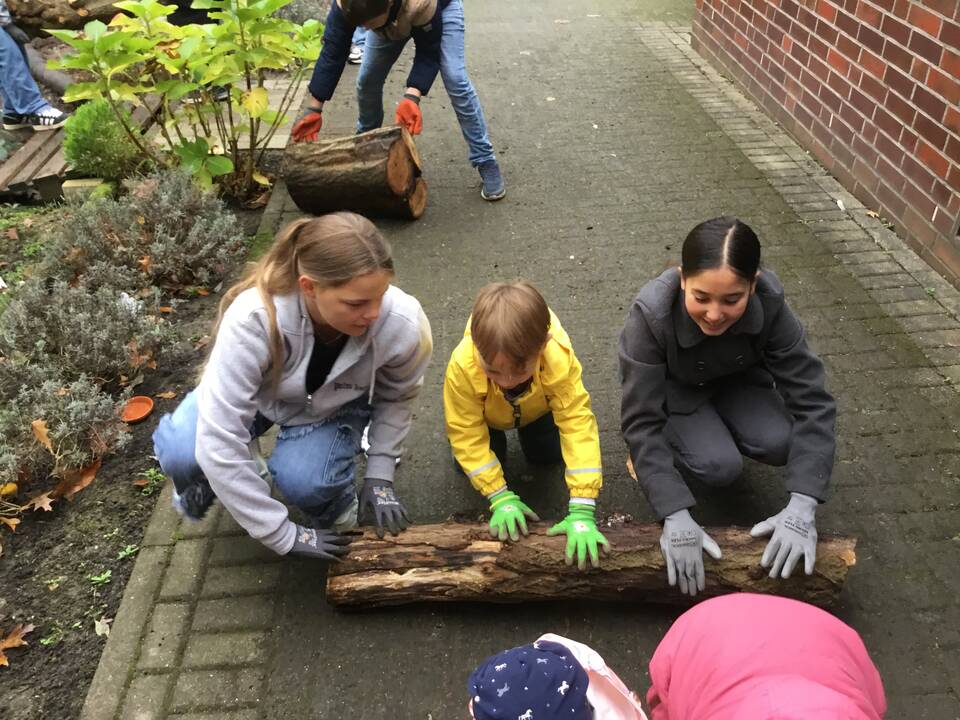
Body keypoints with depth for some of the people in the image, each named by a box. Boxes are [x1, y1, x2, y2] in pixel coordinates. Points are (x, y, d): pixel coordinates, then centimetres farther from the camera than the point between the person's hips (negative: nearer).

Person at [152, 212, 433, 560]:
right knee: (180, 453, -25)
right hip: (257, 392, 0)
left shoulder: (402, 324, -33)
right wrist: (285, 535, -28)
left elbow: (396, 397, -8)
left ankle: (334, 503, 9)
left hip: (336, 406, 0)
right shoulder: (254, 320, -40)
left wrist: (379, 475, -12)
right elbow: (219, 438, -35)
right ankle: (216, 476, 12)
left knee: (302, 480, -29)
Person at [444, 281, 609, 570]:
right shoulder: (461, 366, -45)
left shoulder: (560, 361, -46)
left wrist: (581, 511, -47)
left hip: (536, 408, 0)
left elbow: (579, 426, -43)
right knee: (467, 464, -6)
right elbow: (467, 433, -33)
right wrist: (500, 498, -37)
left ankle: (526, 430, 31)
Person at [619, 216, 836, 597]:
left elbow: (811, 401, -29)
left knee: (778, 444, -24)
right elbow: (640, 421, -35)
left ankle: (717, 428, 7)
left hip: (737, 380, 3)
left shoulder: (769, 304, -31)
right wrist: (675, 516, -43)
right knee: (720, 466, -26)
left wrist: (802, 507, -38)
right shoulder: (651, 313, -37)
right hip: (675, 390, -3)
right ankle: (675, 441, 6)